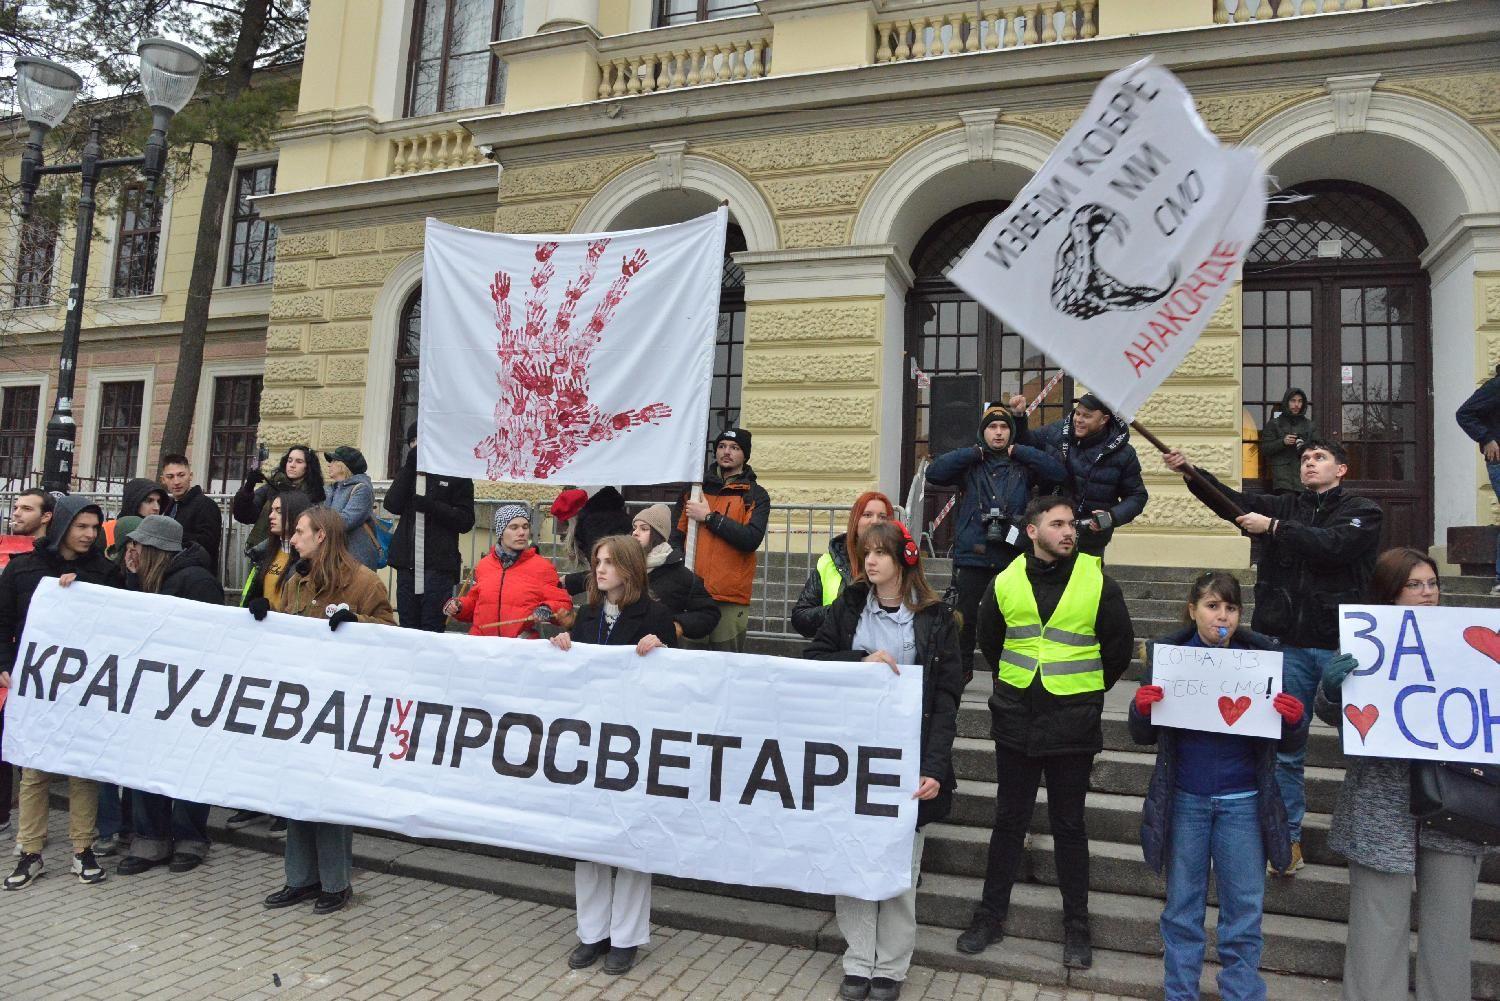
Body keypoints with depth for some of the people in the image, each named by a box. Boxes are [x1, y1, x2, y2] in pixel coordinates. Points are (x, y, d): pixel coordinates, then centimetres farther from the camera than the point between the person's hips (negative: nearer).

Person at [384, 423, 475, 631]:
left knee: (432, 630, -8)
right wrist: (409, 467, -4)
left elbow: (465, 522, -3)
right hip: (407, 562, 5)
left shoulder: (456, 476, 3)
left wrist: (431, 505, -14)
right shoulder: (408, 473, 17)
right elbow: (392, 505, 0)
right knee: (408, 627, 8)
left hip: (438, 566, -5)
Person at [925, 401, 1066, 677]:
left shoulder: (1023, 465, 9)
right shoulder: (969, 464, 7)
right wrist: (974, 452, -8)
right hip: (972, 555, 0)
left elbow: (1059, 473, -5)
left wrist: (1019, 451, -5)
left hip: (1012, 557, 0)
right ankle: (961, 669, 21)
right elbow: (934, 473, -8)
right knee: (965, 616, 6)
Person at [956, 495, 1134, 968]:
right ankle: (990, 915, 24)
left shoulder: (1098, 582, -6)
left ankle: (1076, 925, 24)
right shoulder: (1006, 583, 0)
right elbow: (989, 642, 16)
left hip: (1073, 726, -2)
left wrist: (1086, 691, 10)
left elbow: (1120, 647, 5)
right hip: (1015, 720, 2)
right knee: (1008, 821, 12)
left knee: (1069, 826, 9)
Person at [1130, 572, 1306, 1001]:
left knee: (1244, 913, 9)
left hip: (1243, 803, 0)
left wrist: (1294, 719, -18)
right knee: (1182, 909, 12)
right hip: (1184, 801, 0)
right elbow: (1144, 735, 3)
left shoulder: (1261, 656, -2)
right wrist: (1142, 708, -18)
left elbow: (1289, 741, 4)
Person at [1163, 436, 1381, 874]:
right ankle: (1289, 838, 17)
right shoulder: (1284, 506, 12)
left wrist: (1274, 528, -15)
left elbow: (1333, 544, -17)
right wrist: (1188, 470, -18)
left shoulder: (1363, 511, 4)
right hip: (1288, 644, 3)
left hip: (1340, 646, -3)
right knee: (1285, 747, 7)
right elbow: (1232, 501, -4)